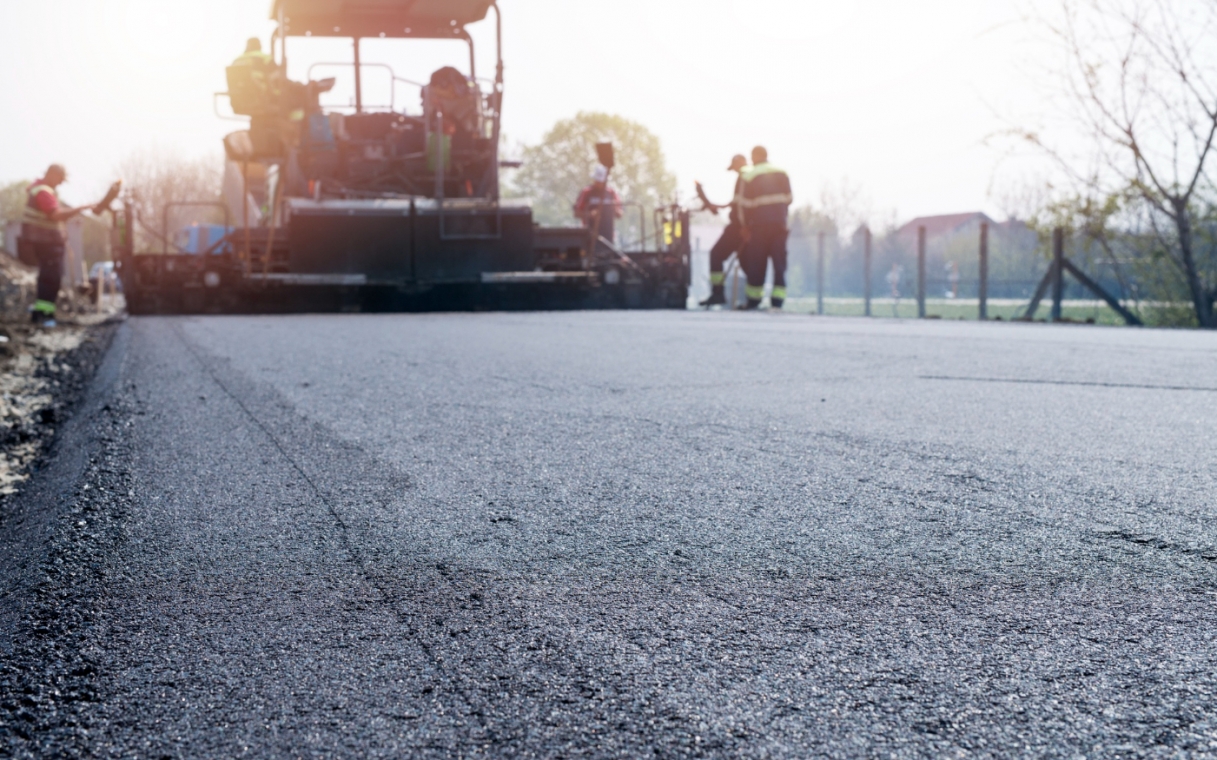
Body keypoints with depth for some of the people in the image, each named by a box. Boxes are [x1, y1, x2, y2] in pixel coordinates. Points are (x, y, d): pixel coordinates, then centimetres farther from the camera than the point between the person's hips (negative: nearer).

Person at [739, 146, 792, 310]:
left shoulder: (749, 176, -4)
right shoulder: (783, 174, 8)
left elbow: (745, 204, -4)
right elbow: (789, 199, 10)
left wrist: (745, 225, 3)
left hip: (759, 223, -3)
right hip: (780, 223, 3)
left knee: (756, 261, 3)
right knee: (779, 260, 4)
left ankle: (754, 299, 5)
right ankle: (777, 299, -2)